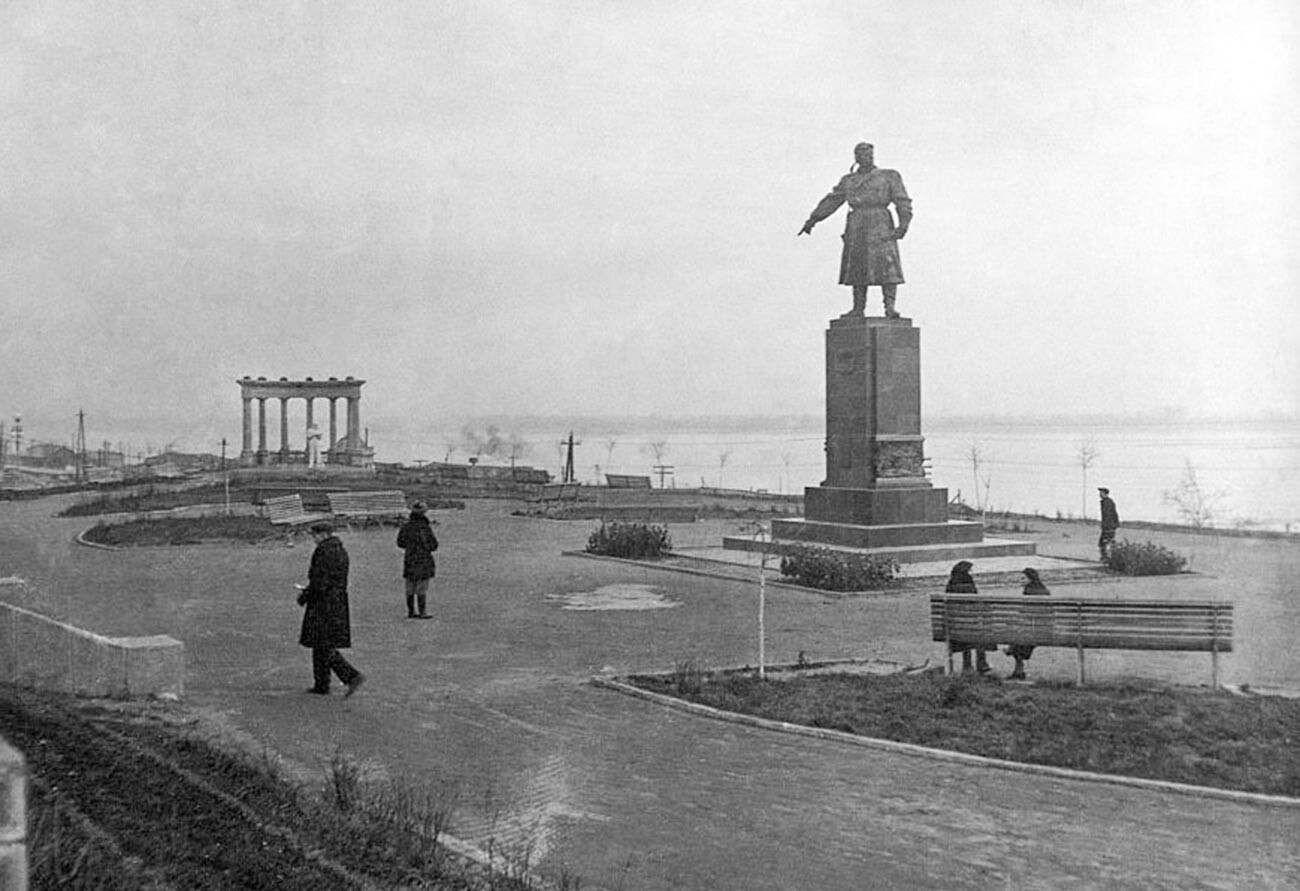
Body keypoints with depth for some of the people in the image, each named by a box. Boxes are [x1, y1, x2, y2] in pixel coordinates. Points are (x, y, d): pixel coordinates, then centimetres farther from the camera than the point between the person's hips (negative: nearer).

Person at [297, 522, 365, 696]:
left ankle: (352, 676, -13)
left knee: (324, 647, -4)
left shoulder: (323, 551, -16)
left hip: (323, 603, -9)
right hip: (339, 602, 9)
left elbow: (319, 581, -20)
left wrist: (304, 596, -5)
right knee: (323, 645, 16)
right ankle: (322, 685, 19)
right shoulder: (341, 550, 12)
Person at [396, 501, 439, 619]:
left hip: (409, 560, 6)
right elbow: (433, 545, -15)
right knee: (422, 589, -1)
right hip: (423, 560, -6)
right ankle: (423, 613, 2)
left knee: (410, 588, 11)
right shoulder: (424, 527, -17)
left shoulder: (406, 526, 1)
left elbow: (400, 543, 9)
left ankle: (411, 612, 17)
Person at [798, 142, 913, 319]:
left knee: (887, 265, -12)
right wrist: (812, 221, 10)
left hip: (881, 226, -3)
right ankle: (858, 308, 7)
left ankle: (889, 306, -14)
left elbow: (903, 202, 1)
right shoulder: (848, 181, 16)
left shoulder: (889, 177, 7)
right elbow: (831, 202, 17)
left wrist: (903, 224, -13)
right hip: (856, 227, 3)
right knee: (857, 267, 2)